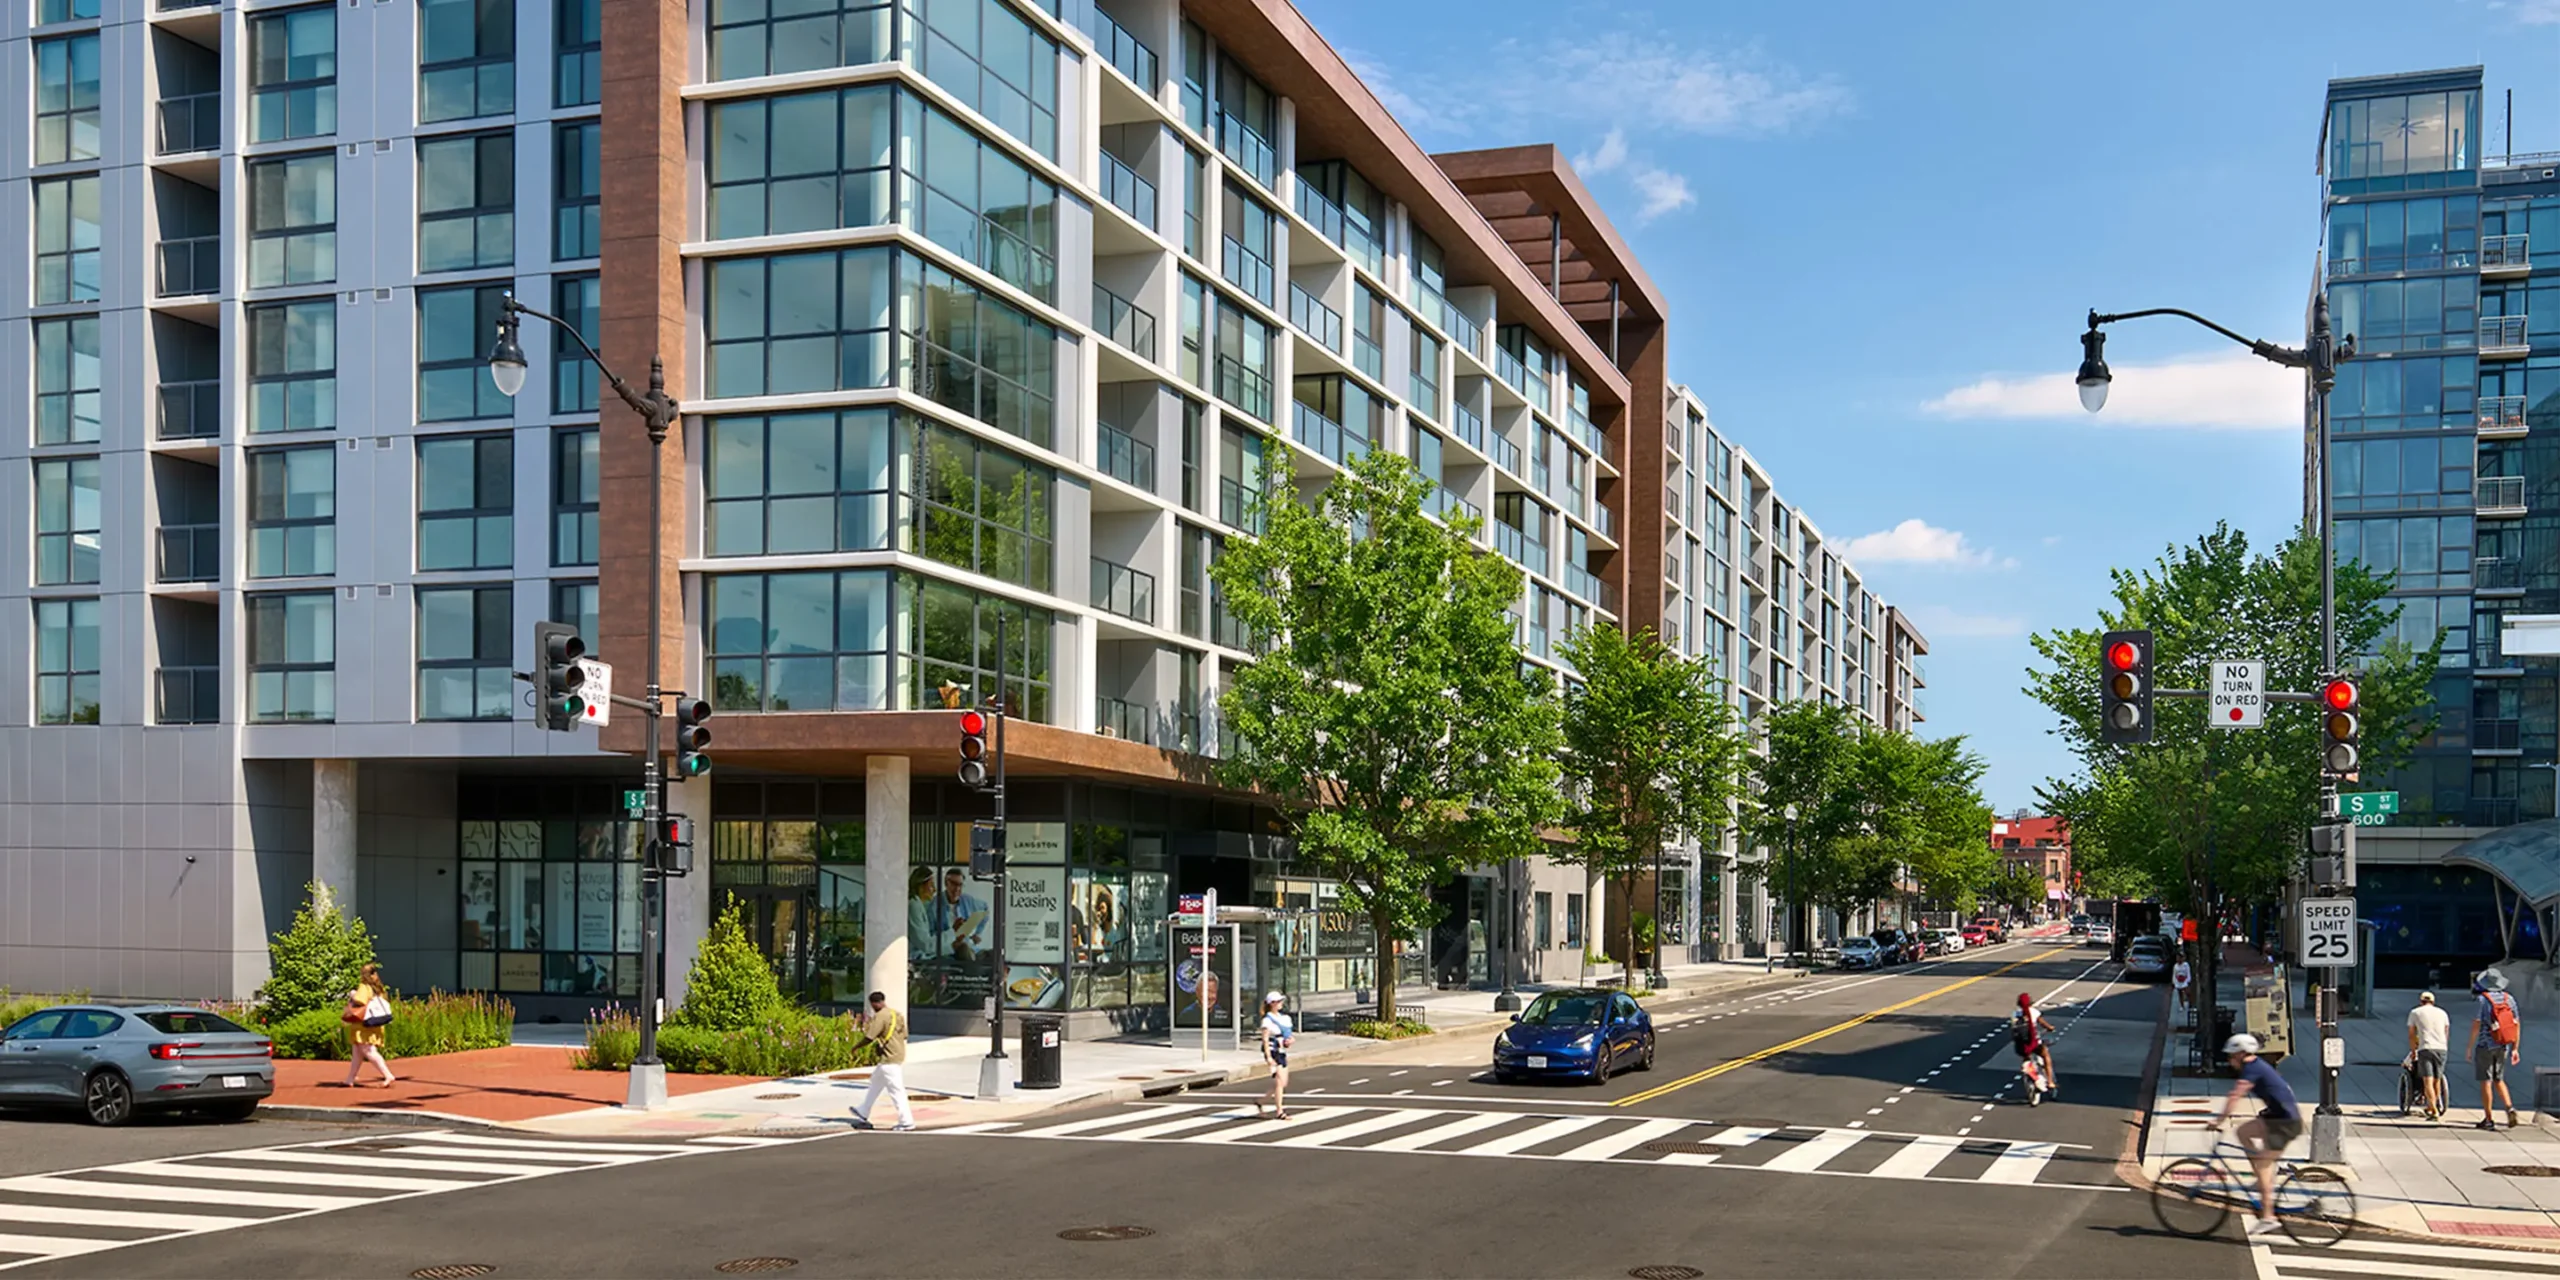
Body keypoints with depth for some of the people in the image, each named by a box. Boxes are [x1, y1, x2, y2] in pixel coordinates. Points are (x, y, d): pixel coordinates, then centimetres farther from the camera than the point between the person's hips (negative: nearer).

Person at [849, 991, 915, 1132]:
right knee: (875, 1083, 23)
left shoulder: (880, 1016, -16)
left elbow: (869, 1038, -17)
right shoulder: (897, 1014, 10)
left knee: (896, 1090, -6)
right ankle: (863, 1112, 36)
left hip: (889, 1059, -10)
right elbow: (904, 1035, 14)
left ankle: (906, 1121, -5)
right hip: (899, 1055, 10)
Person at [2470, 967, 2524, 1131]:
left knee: (2486, 1082, 1)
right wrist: (2515, 1049, 12)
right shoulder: (2509, 998, 4)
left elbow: (2476, 1025, -15)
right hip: (2504, 1046, 5)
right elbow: (2517, 1024, 6)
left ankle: (2488, 1119, 3)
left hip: (2486, 1045, -5)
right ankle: (2509, 1107, -4)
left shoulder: (2482, 999, -12)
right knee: (2499, 1080, 18)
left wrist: (2469, 1047, -7)